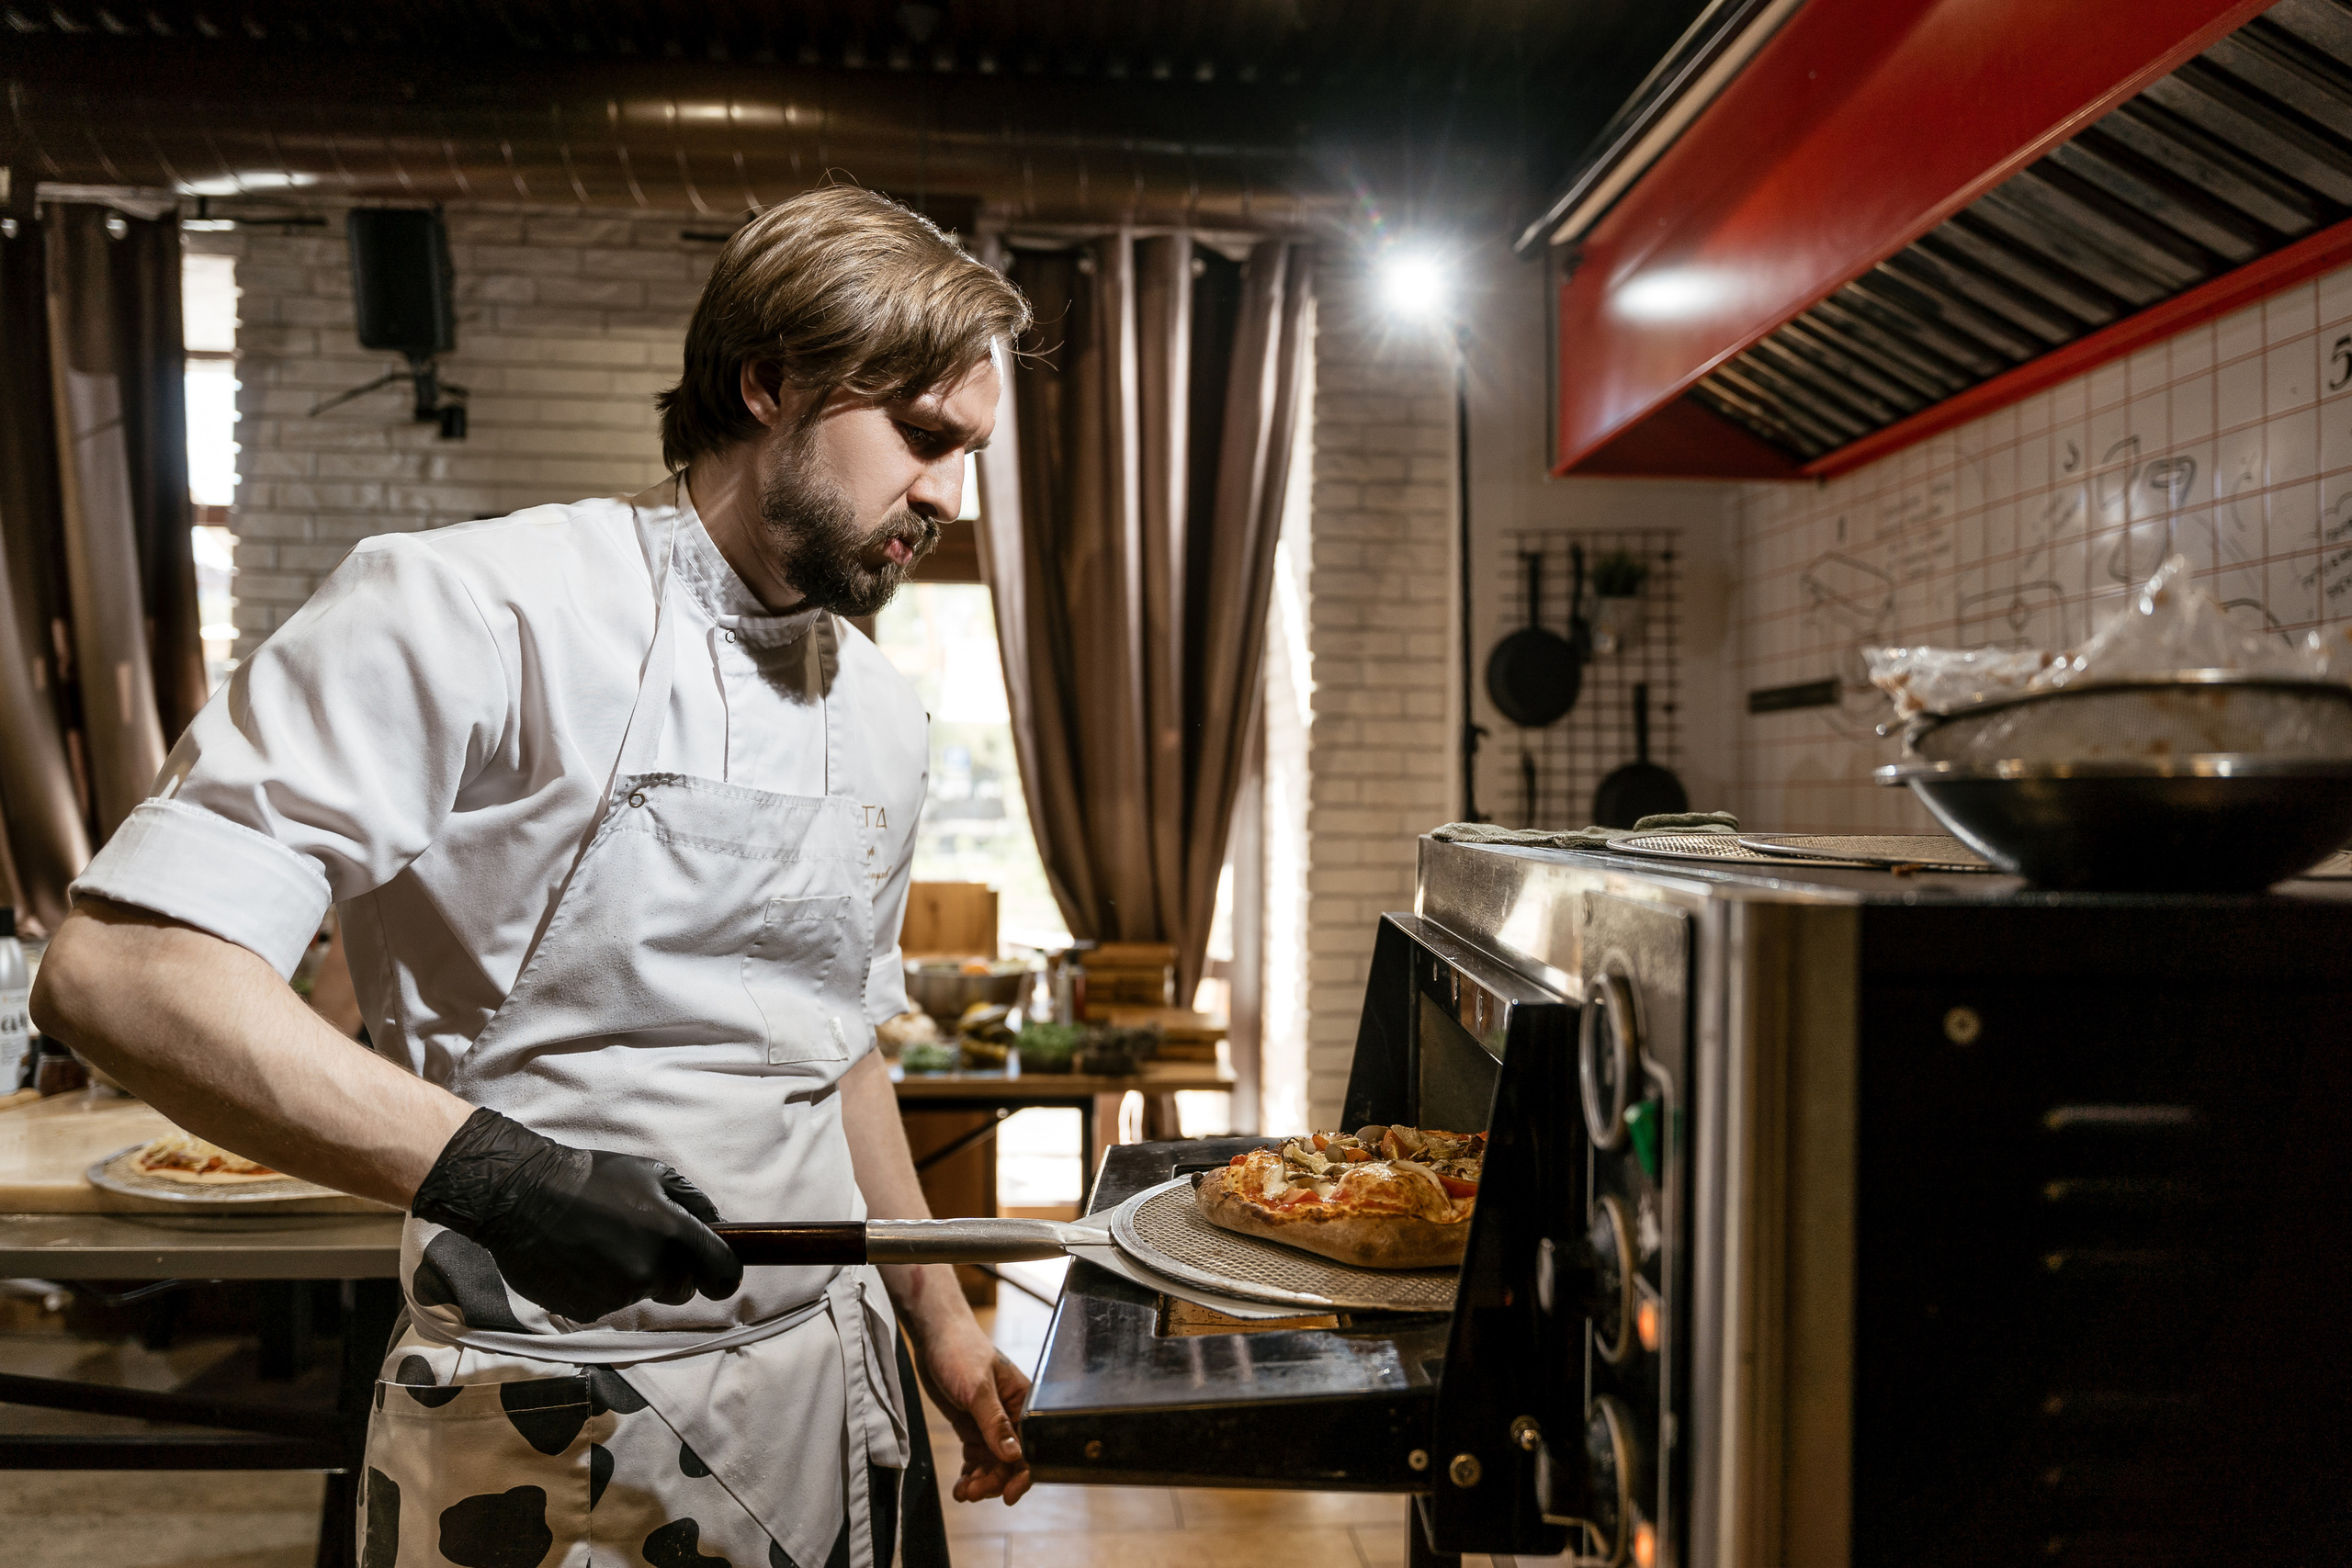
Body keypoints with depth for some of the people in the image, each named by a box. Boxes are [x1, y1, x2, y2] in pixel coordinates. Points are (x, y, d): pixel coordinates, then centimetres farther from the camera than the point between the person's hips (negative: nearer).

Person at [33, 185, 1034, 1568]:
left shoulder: (882, 714, 7)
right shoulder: (473, 614, -16)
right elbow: (119, 971, -20)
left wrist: (941, 1324, 16)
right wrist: (482, 1171, -30)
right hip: (558, 1442, -6)